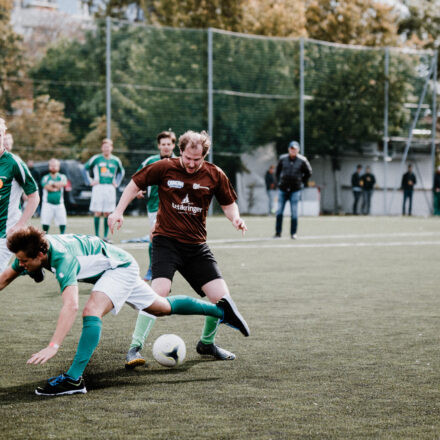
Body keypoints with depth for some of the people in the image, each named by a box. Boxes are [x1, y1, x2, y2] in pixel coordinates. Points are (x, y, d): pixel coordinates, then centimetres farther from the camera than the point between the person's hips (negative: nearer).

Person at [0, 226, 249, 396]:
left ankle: (74, 379, -32)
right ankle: (220, 310, 34)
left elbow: (71, 306, -50)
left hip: (120, 267, -10)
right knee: (162, 308, 21)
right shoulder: (31, 252, -14)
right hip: (120, 268, 10)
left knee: (92, 311, -31)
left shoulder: (62, 257, -38)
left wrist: (53, 347, -57)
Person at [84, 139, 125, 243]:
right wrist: (90, 181, 4)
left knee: (107, 213, 2)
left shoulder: (115, 160, 10)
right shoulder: (96, 159, 2)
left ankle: (106, 236, 8)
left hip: (110, 188, 2)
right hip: (98, 187, -2)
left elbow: (121, 172, 28)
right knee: (97, 212, -6)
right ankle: (96, 236, 0)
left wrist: (117, 183, 16)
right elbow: (86, 168, 13)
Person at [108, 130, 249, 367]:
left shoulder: (215, 175, 1)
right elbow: (135, 184, 8)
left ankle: (207, 343, 23)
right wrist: (118, 211, 0)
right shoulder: (164, 168, -5)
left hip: (197, 246, 3)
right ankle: (135, 348, -14)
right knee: (160, 290, -25)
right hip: (166, 240, -3)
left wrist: (235, 218, -8)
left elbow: (228, 203, 13)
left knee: (222, 298, -5)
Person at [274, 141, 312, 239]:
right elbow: (278, 170, 18)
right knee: (279, 211, 1)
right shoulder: (283, 159, 2)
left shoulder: (302, 160, -3)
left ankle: (293, 233, 6)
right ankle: (278, 232, 8)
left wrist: (302, 183, 4)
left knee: (294, 212, -2)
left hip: (295, 190, -2)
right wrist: (279, 181, 11)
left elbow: (308, 172, 10)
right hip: (282, 189, 2)